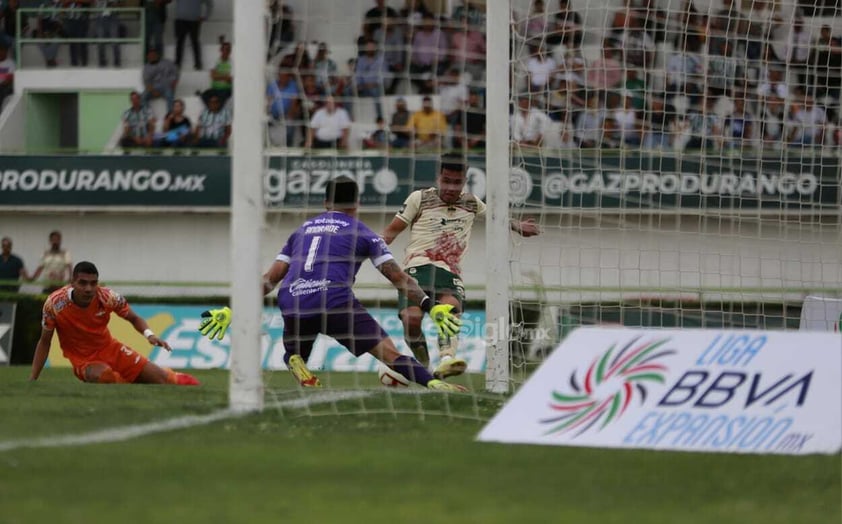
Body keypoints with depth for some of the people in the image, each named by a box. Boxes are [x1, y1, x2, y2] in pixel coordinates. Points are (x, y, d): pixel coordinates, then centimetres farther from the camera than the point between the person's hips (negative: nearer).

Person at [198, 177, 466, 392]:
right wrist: (431, 307, 7)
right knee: (388, 352, -7)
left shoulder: (302, 229, 28)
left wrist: (232, 310, 25)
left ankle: (301, 372, -7)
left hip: (291, 305, 3)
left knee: (293, 355, 29)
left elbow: (271, 278, 23)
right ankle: (433, 383, -31)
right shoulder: (361, 232, 16)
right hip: (335, 303, -3)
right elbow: (397, 277, 8)